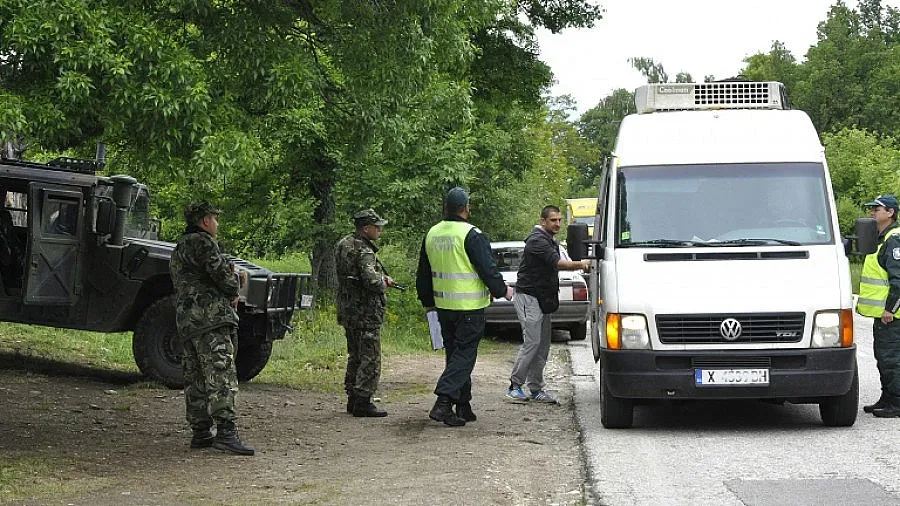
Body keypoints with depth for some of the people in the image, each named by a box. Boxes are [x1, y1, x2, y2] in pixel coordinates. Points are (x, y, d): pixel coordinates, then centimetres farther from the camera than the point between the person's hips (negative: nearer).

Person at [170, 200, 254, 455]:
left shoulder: (180, 248, 25)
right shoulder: (202, 242, -6)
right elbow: (221, 272, -14)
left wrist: (227, 294, 13)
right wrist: (233, 292, 6)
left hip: (186, 320, 10)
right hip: (210, 318, -10)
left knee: (195, 377, 10)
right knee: (221, 373, -15)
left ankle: (200, 433, 11)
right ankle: (226, 432, -24)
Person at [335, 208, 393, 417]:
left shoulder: (343, 244, 10)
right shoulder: (364, 251, -19)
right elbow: (372, 282, -29)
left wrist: (380, 277, 11)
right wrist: (384, 282, -7)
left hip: (347, 310, 9)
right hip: (366, 312, -9)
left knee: (355, 356, 17)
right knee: (370, 359, -3)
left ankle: (353, 400, 22)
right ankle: (362, 402, -3)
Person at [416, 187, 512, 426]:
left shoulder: (432, 234, 9)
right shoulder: (471, 235, -14)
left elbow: (423, 274, 17)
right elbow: (487, 269, -13)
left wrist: (428, 301, 28)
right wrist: (503, 290, 4)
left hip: (443, 306, 7)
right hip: (469, 306, -7)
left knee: (454, 353, 14)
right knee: (464, 354, -4)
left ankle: (463, 406, 18)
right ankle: (443, 402, -16)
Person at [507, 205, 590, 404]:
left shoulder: (551, 241, 17)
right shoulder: (537, 240, -16)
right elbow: (558, 263, -24)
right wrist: (581, 264, -22)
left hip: (544, 298, 10)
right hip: (529, 297, -10)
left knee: (543, 345, 7)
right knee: (532, 342, -13)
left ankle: (536, 389, 11)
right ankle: (515, 386, -7)